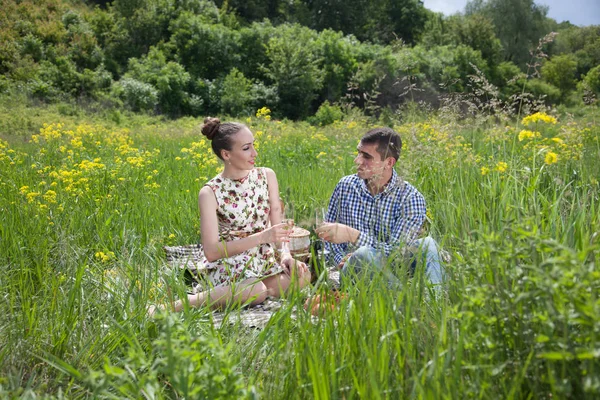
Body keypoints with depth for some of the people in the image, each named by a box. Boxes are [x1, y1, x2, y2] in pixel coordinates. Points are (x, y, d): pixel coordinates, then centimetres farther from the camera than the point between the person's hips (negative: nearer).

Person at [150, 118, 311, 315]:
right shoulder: (210, 193, -12)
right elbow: (211, 251, -18)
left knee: (301, 275, -26)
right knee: (257, 292, -36)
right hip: (225, 262, -4)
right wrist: (261, 236, -25)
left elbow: (277, 226, 3)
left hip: (263, 258, 4)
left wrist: (284, 253, -18)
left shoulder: (267, 176, 1)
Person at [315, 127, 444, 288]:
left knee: (427, 245, -30)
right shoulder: (345, 186, 3)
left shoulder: (410, 198, -9)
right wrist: (342, 261, -10)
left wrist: (352, 235, -29)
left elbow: (397, 253, -18)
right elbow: (327, 235, 11)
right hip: (352, 273, 2)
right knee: (364, 255, -34)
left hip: (393, 272, -2)